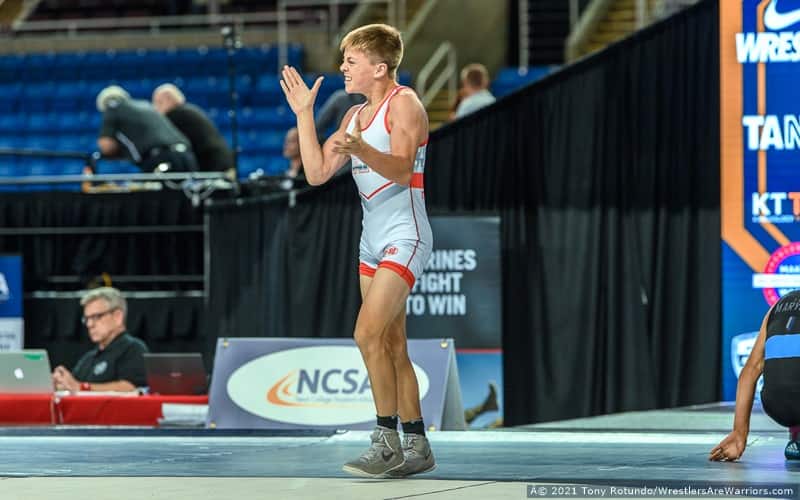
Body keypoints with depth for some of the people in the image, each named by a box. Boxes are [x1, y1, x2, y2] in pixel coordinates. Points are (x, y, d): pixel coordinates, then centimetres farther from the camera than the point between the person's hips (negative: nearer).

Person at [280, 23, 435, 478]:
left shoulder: (404, 103, -9)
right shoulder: (355, 116, 16)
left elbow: (402, 169, -23)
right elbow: (317, 172, 12)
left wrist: (361, 150, -40)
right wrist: (304, 113, 9)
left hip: (406, 236, -9)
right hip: (373, 240, 9)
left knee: (369, 334, -19)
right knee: (392, 348, 8)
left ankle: (388, 442, -14)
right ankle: (417, 447, 13)